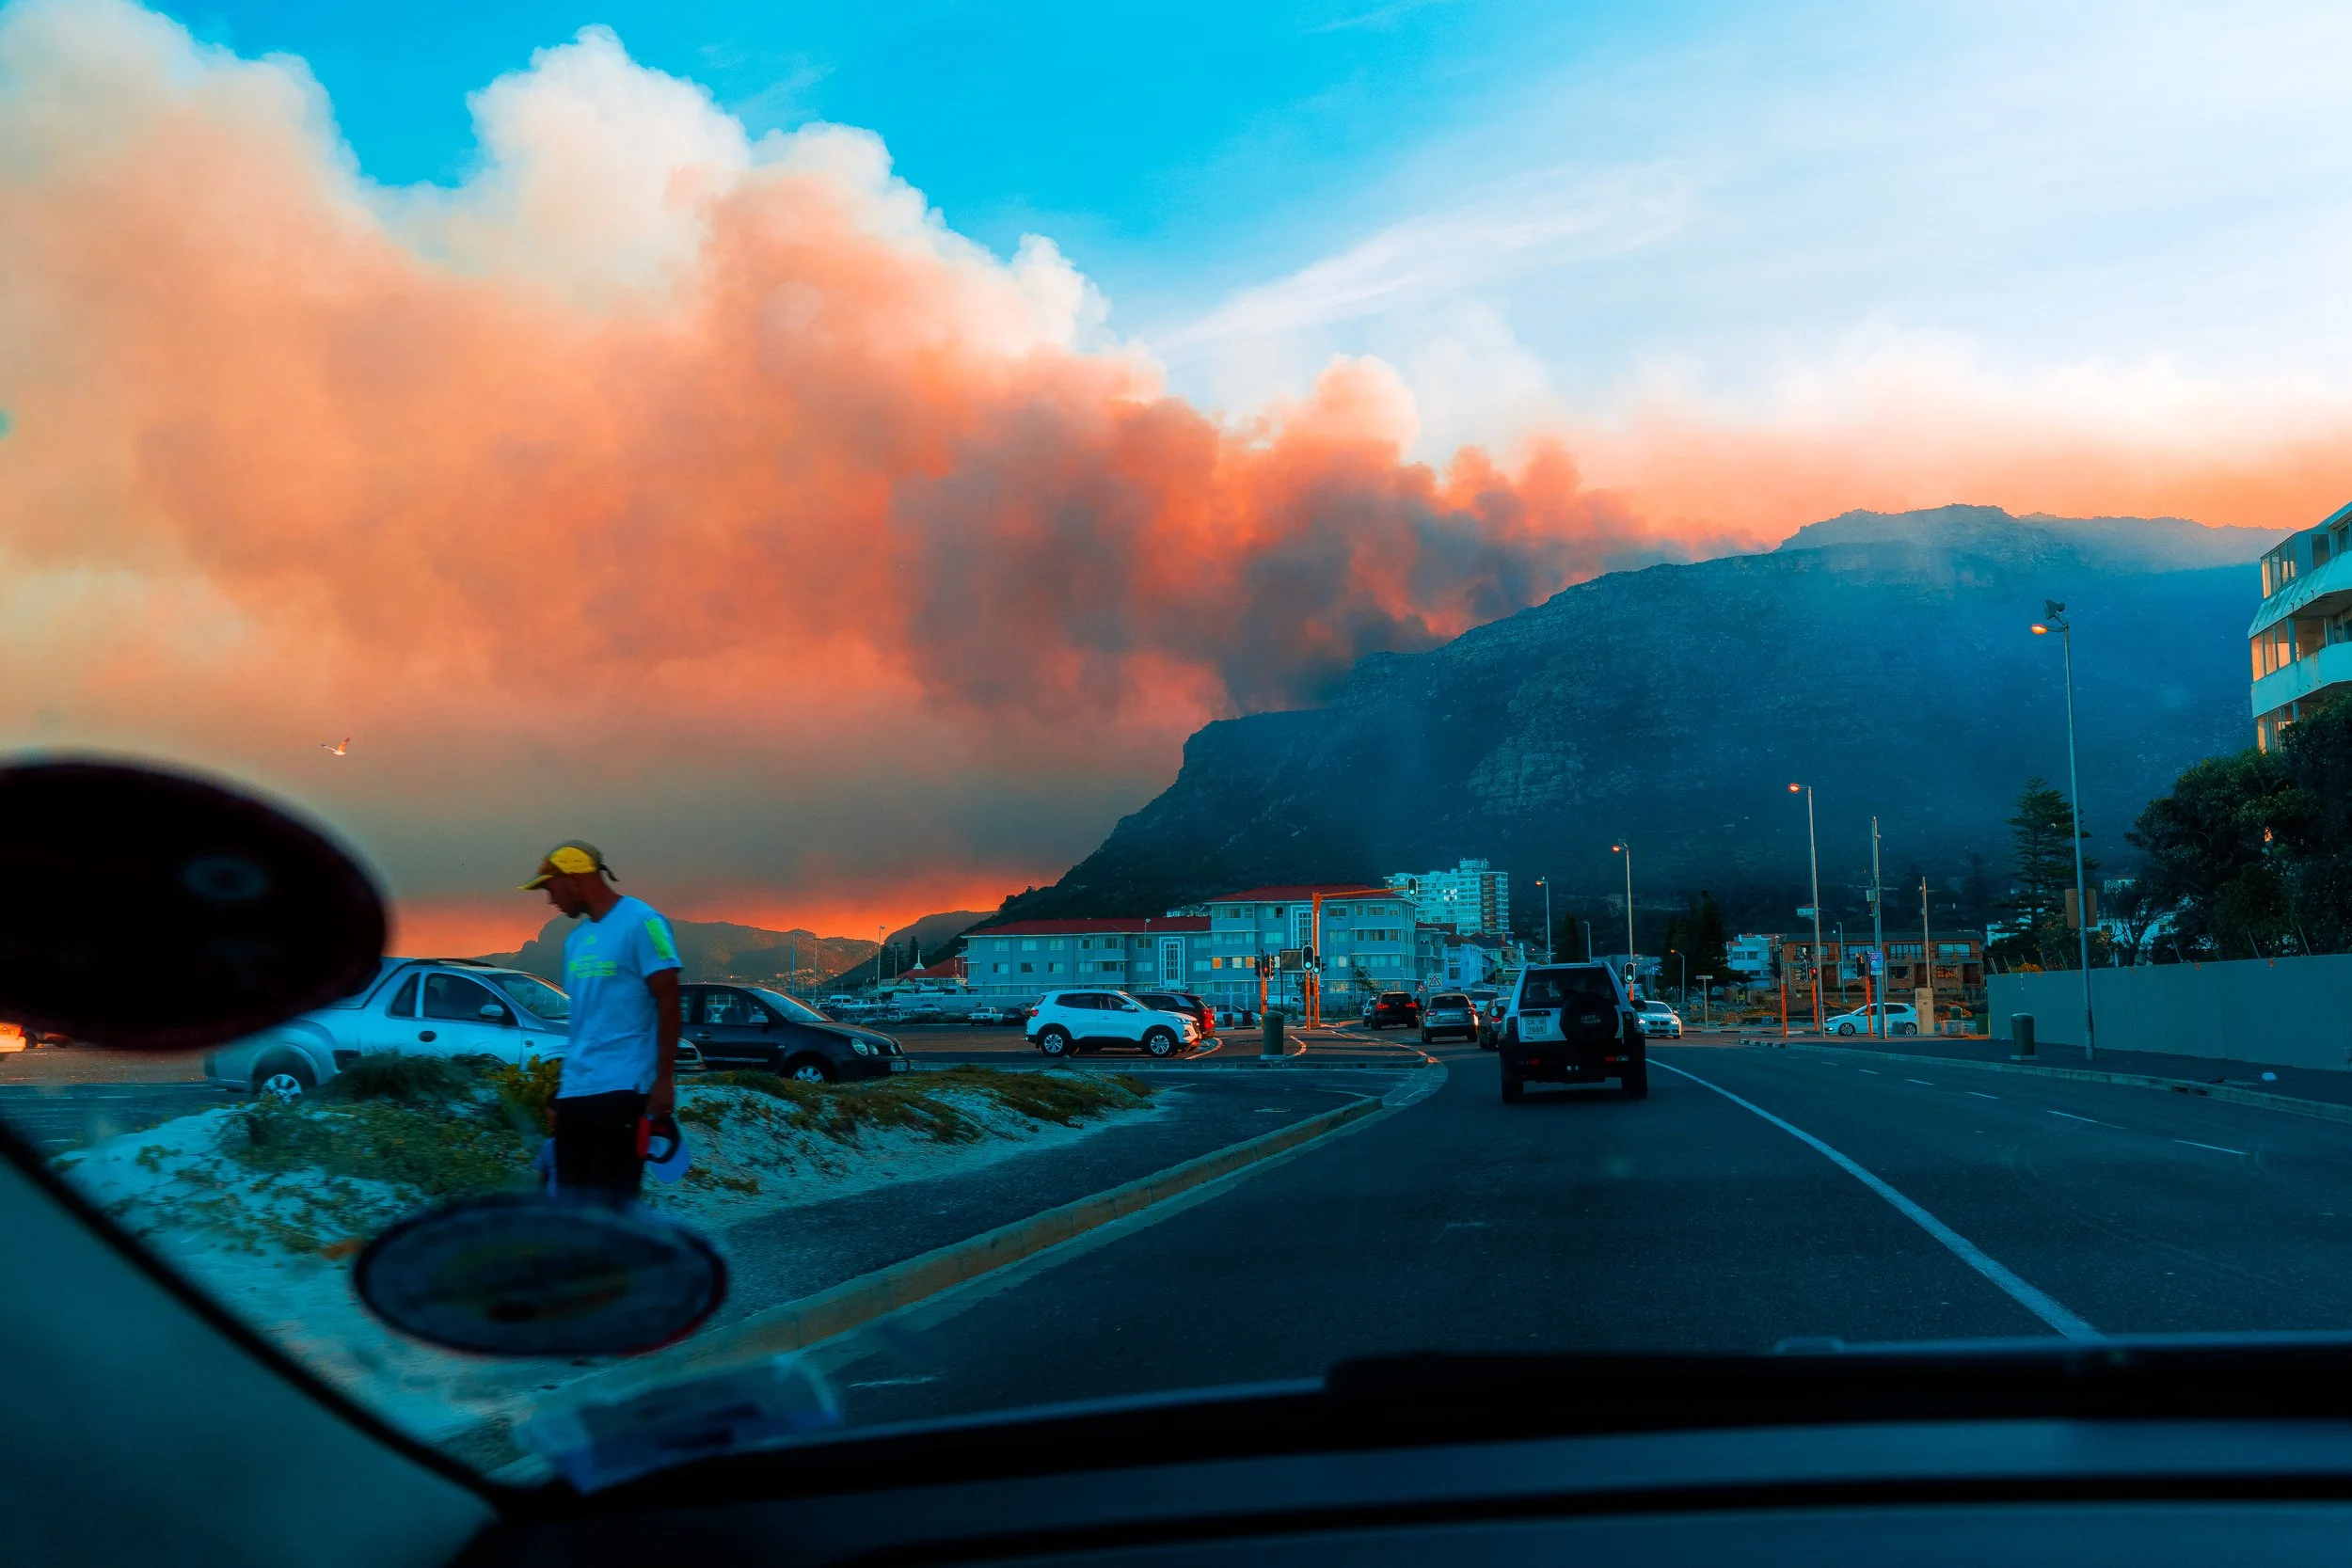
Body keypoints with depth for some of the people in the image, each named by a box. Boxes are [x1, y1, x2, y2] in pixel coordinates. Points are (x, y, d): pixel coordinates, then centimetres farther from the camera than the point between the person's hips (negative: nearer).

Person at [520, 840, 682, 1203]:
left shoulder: (640, 922, -6)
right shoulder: (576, 938, 16)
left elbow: (668, 1003, -9)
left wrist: (664, 1081, -14)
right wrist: (565, 1078, 19)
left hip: (623, 1090, -7)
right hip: (574, 1091, 7)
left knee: (610, 1205, -7)